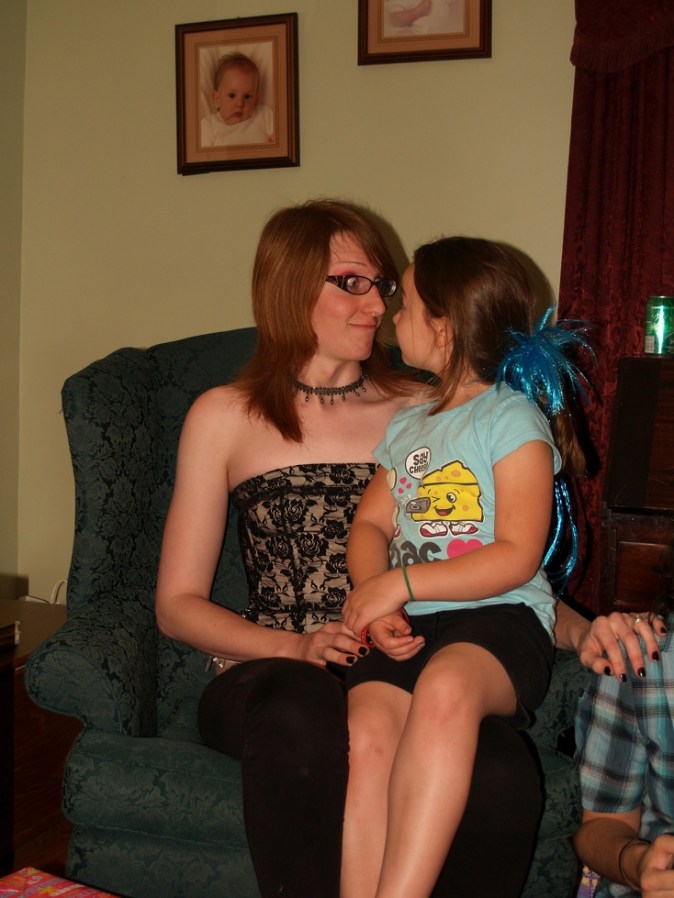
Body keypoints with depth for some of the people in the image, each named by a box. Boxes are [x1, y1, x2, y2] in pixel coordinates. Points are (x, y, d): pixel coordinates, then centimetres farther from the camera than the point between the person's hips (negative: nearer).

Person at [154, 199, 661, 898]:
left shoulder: (421, 412, 14)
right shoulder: (224, 417, 9)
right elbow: (177, 604, 6)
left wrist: (579, 631, -9)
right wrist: (299, 646, -11)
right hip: (271, 673, -1)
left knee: (501, 776, -32)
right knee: (304, 725, -38)